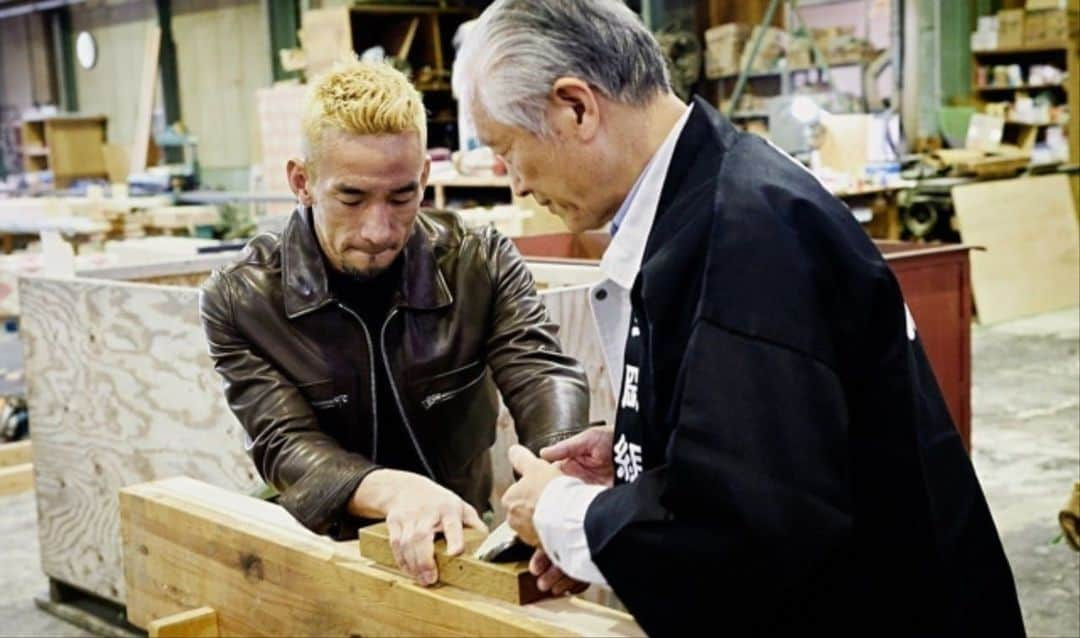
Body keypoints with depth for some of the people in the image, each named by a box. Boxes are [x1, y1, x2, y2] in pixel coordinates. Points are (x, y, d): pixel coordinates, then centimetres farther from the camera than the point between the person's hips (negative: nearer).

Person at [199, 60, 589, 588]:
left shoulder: (482, 264, -5)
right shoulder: (239, 301, -9)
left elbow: (543, 372, -17)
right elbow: (286, 445, -16)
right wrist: (392, 489, -38)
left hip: (461, 546, 1)